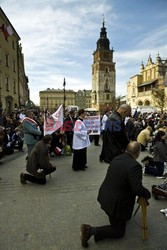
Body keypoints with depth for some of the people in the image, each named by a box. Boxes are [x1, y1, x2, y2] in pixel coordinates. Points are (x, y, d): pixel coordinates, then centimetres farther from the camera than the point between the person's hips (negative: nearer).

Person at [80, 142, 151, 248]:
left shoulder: (116, 158, -3)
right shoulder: (135, 165, -26)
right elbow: (138, 189, -29)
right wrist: (148, 194, -7)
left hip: (105, 196, 8)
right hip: (116, 203, -8)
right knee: (119, 232, 14)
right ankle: (91, 230, -1)